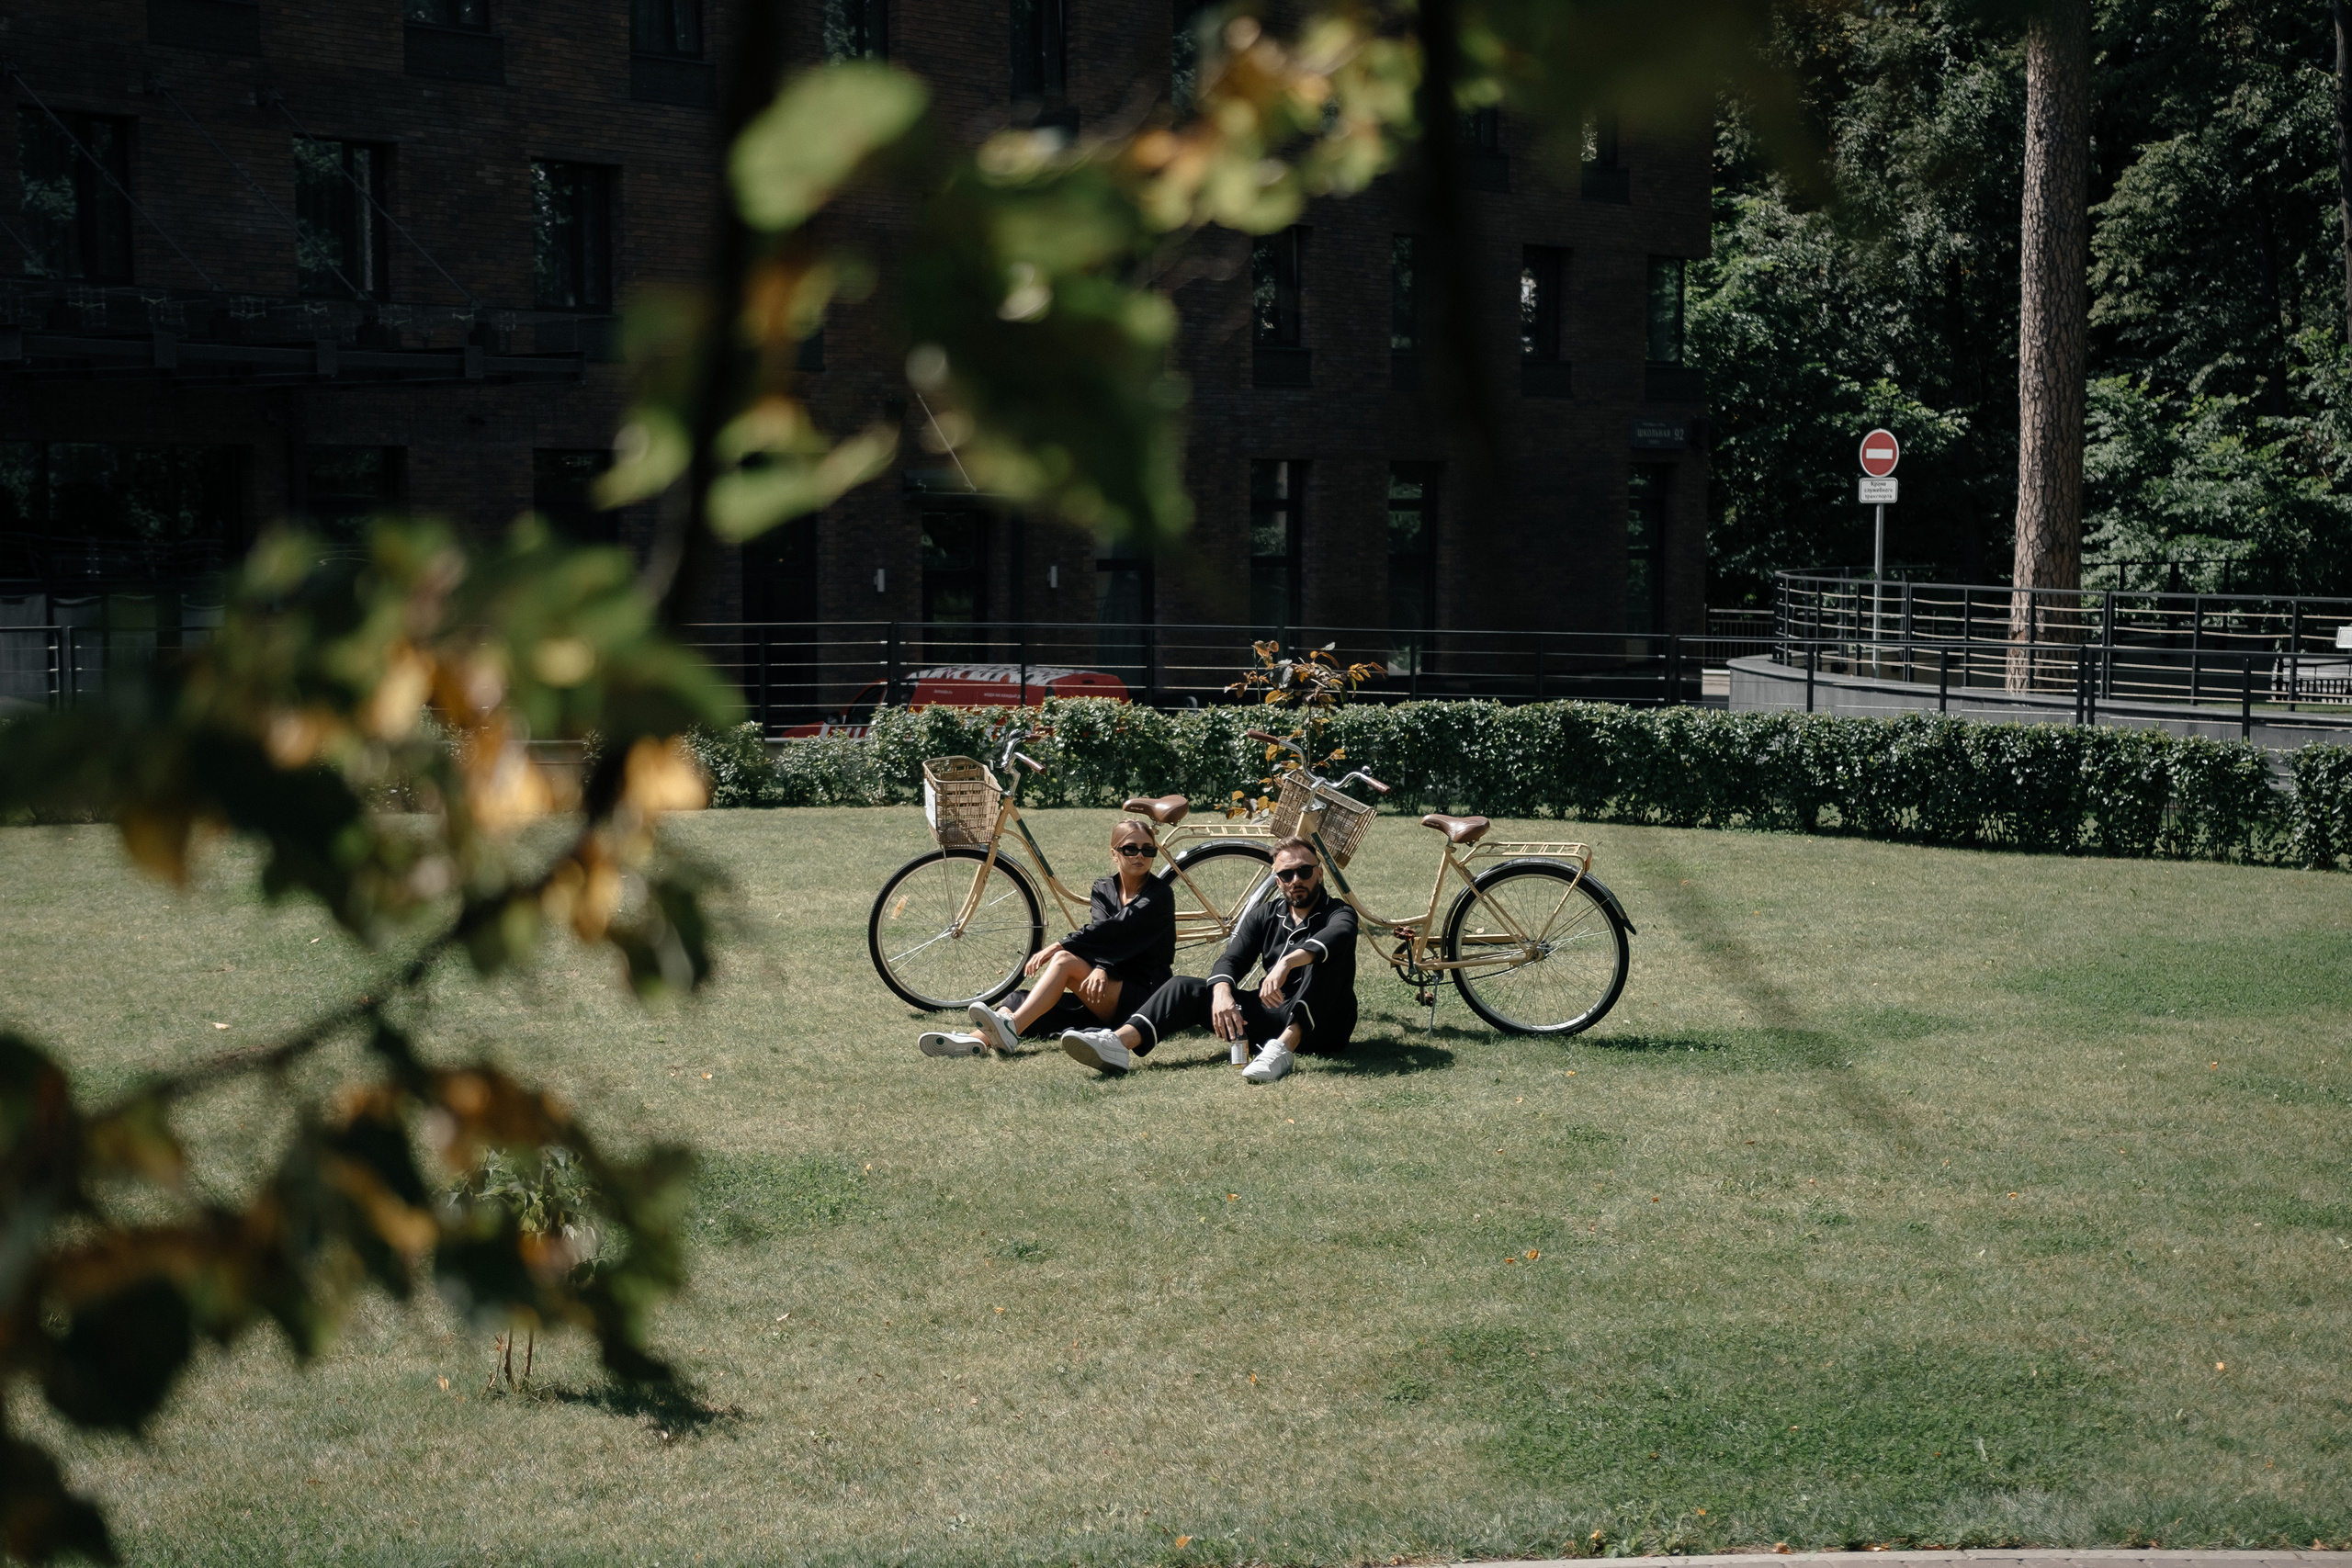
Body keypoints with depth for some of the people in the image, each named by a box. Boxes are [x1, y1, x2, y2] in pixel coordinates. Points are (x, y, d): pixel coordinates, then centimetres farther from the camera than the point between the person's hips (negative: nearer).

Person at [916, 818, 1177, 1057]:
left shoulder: (1160, 895, -5)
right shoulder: (1103, 890, 13)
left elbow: (1115, 929, -19)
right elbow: (1102, 936, -5)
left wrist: (1057, 947, -23)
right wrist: (1100, 968, -28)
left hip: (1143, 994, -6)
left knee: (1064, 961, -28)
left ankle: (1010, 1028, -44)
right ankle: (978, 1040, -45)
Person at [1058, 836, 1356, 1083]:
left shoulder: (1338, 912, -1)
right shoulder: (1265, 914, 14)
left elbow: (1339, 934, -28)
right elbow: (1231, 960, -2)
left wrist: (1287, 962, -47)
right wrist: (1222, 992, -26)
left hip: (1320, 1025, -5)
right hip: (1271, 1014, 5)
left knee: (1323, 955, -30)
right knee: (1186, 987, -11)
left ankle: (1284, 1047, -46)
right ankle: (1118, 1043, -38)